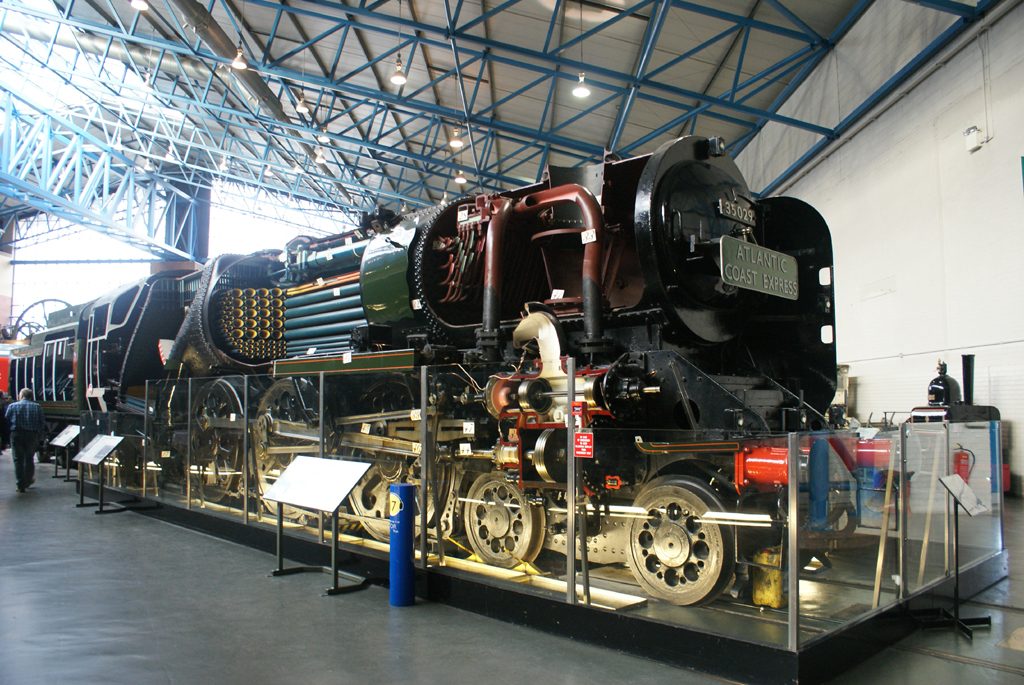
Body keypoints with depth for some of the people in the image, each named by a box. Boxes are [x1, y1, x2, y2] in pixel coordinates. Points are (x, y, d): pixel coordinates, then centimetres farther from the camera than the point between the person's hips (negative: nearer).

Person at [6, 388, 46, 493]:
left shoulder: (12, 406, 0)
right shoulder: (37, 407, 4)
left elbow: (6, 421, -2)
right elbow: (42, 423, 2)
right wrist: (39, 437, 9)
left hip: (17, 434, -1)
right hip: (32, 435, 1)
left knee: (18, 459, 5)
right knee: (29, 458, 16)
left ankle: (21, 485, 2)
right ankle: (28, 481, 23)